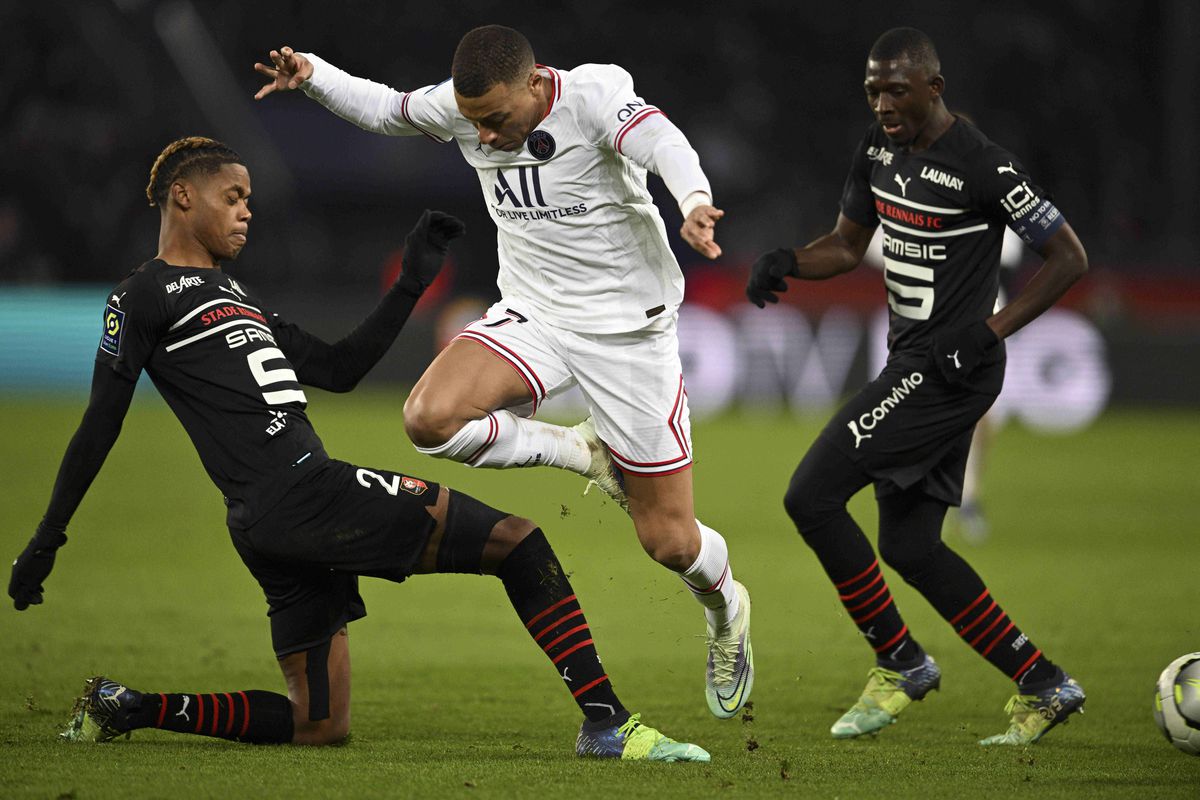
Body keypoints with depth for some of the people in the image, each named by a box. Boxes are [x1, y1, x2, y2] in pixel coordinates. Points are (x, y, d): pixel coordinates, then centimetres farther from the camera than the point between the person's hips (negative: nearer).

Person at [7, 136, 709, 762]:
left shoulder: (234, 298, 28)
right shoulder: (145, 298, 2)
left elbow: (339, 369, 29)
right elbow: (101, 425, -1)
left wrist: (412, 285, 24)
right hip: (296, 496, -10)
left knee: (319, 727, 13)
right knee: (516, 539, -11)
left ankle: (125, 707, 16)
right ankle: (606, 720, -14)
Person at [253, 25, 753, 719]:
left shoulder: (596, 93, -21)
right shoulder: (459, 106, -6)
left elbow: (661, 142, -40)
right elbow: (387, 109, 13)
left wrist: (695, 202, -62)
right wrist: (311, 74, -5)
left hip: (630, 329, -4)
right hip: (532, 317, 4)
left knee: (669, 540, -1)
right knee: (431, 417, -27)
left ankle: (726, 611, 37)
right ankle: (582, 453, -1)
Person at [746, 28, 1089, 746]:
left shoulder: (981, 168, -16)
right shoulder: (879, 149, 8)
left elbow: (1070, 257, -12)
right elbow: (848, 246, 19)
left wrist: (990, 330, -20)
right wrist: (787, 262, -2)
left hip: (948, 367, -9)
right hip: (914, 363, 9)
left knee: (812, 496, -13)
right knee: (910, 547, 10)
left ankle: (901, 665, -2)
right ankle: (1043, 685, 16)